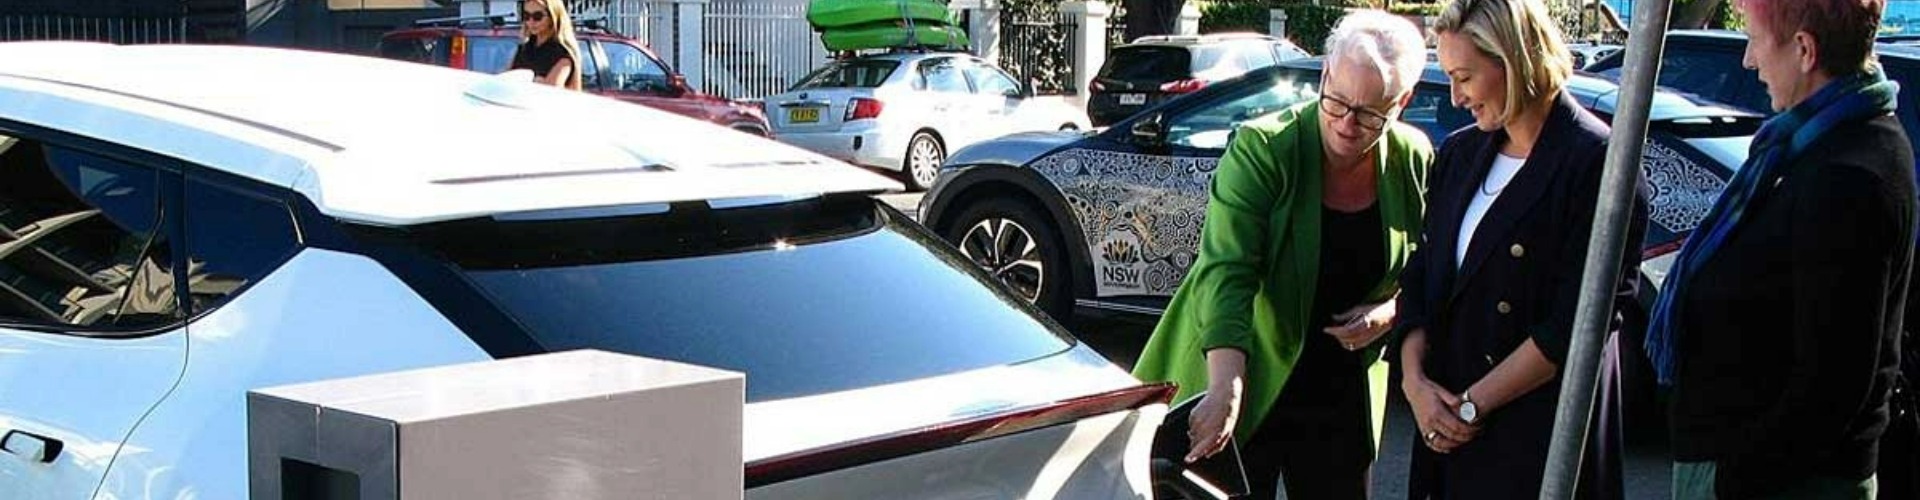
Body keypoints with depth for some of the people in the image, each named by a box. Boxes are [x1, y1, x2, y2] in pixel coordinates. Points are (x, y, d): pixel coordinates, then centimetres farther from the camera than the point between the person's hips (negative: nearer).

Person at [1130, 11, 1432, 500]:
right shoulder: (1261, 148, -17)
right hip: (1247, 386, -4)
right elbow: (1225, 272, -26)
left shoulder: (1413, 161, -2)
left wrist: (1390, 311, -9)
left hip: (1343, 398, 4)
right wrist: (1226, 389, -36)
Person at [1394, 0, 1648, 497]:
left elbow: (1577, 325, -16)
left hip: (1540, 438, -6)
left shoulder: (1597, 165, -12)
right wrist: (1414, 379, -5)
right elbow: (1421, 275, 10)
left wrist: (1471, 404, -13)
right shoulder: (1459, 153, 10)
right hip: (1445, 424, 6)